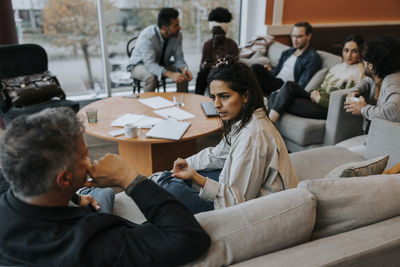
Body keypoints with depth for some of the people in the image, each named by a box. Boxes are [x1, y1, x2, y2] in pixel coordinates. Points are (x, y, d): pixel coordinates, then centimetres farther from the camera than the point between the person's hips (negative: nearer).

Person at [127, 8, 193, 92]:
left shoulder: (177, 35, -16)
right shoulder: (147, 36, -31)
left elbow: (178, 58, -10)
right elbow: (150, 64, -38)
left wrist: (184, 69, -34)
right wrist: (171, 74, -52)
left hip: (163, 64, 5)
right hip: (141, 64, -4)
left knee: (184, 75, -20)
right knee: (151, 77, -37)